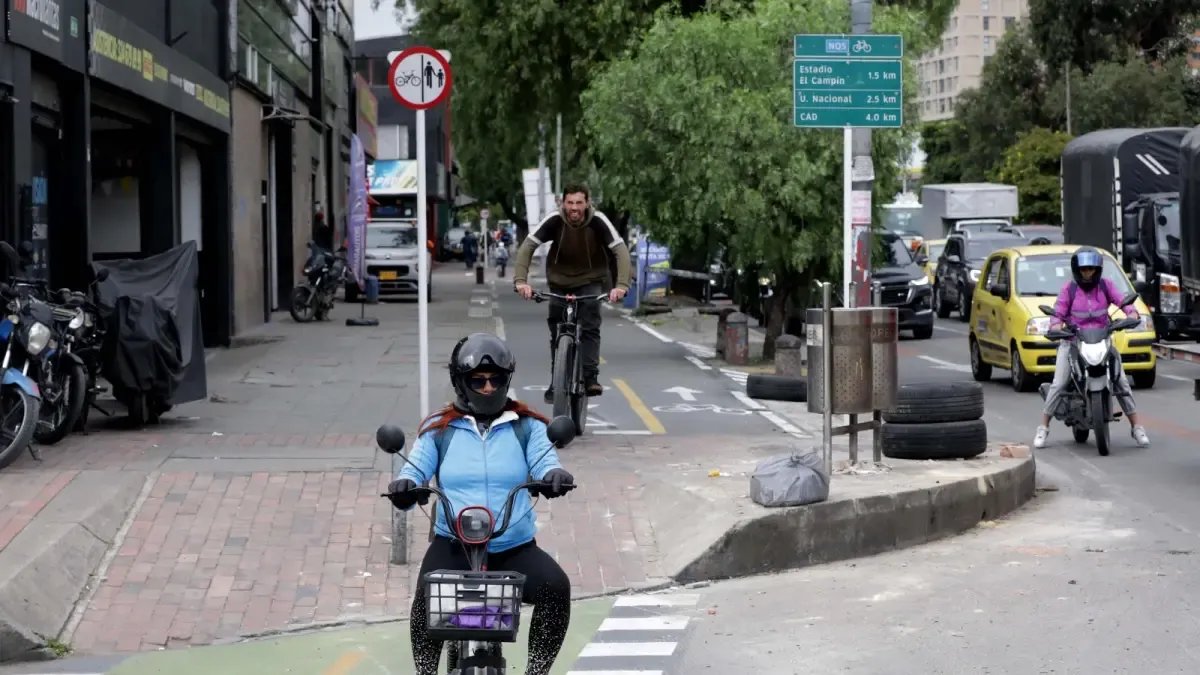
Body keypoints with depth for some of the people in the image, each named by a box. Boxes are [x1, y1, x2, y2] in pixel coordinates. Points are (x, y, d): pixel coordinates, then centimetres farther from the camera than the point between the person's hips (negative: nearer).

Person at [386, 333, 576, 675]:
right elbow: (416, 470, -3)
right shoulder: (439, 428, 9)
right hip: (452, 544, -1)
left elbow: (544, 462, -7)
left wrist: (554, 475, -32)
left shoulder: (527, 426, 10)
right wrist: (404, 486, -28)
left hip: (516, 548, 1)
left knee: (556, 587, -27)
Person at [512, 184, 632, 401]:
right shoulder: (554, 220, -23)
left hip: (591, 280, -2)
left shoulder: (598, 221, -24)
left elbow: (621, 250, -29)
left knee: (590, 327, -19)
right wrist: (521, 280, -41)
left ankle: (590, 377, -19)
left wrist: (621, 285, -44)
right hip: (560, 282, 2)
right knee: (557, 332, 4)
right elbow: (527, 246, -26)